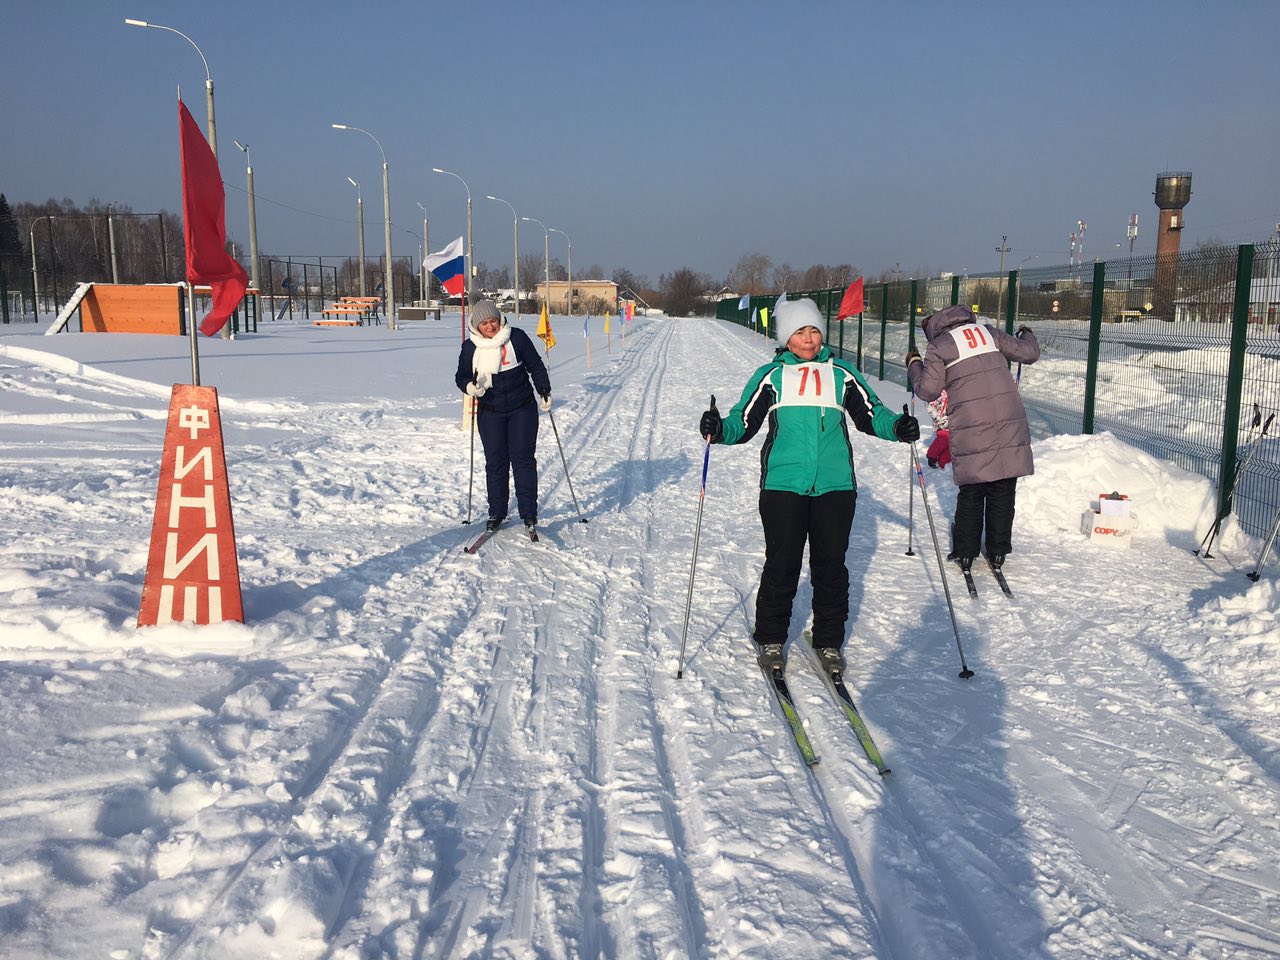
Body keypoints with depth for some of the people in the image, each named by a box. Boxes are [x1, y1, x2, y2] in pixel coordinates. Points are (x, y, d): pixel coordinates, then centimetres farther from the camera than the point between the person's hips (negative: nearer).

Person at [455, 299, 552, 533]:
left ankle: (529, 513, 2)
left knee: (523, 459, -4)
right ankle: (496, 513, 15)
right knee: (495, 463, 2)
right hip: (490, 413, 1)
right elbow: (461, 376, 8)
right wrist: (469, 386, -14)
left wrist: (545, 391, 0)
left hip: (523, 410, -1)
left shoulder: (517, 337, -5)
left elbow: (536, 366, 5)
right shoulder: (470, 347, -1)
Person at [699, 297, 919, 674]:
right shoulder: (771, 376, 8)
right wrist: (720, 430, -16)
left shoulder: (841, 373, 11)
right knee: (781, 565, 1)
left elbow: (871, 414, 12)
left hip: (835, 485, 2)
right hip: (783, 484, -1)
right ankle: (770, 639, 19)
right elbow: (744, 422, 4)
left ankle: (829, 641, 21)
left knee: (831, 566, 6)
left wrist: (897, 427, -8)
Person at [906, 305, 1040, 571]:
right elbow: (1029, 353, 14)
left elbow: (928, 390, -2)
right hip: (1009, 424, 3)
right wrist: (1027, 336, 37)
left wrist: (914, 365, 15)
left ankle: (965, 552, 15)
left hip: (971, 431, -2)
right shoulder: (988, 332, 11)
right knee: (1003, 492, 11)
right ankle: (998, 551, 18)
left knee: (971, 494, 11)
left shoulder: (938, 346, 2)